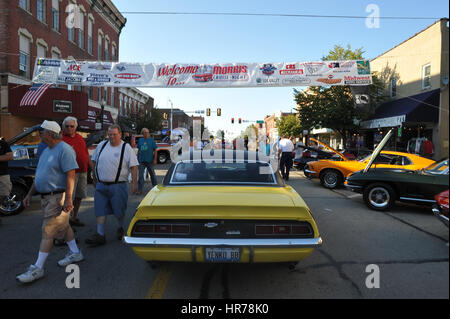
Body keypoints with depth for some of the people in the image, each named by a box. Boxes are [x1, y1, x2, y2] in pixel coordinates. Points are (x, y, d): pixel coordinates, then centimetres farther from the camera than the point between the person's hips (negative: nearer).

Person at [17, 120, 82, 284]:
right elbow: (39, 175, 22)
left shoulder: (64, 150, -16)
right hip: (46, 197, 10)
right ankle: (75, 253, 30)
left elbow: (70, 176, -22)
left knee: (48, 231, -4)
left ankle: (37, 268, 3)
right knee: (63, 226, 17)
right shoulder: (46, 150, 15)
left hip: (58, 197, -10)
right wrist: (30, 194, 20)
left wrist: (68, 199, -26)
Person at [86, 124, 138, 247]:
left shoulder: (126, 148, -4)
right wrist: (95, 179, 18)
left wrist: (134, 183, -11)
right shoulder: (101, 145, 7)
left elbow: (133, 167, -6)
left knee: (119, 210, 6)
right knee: (100, 210, 2)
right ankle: (100, 235, 8)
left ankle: (121, 229, 30)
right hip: (101, 185, 4)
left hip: (118, 186, -3)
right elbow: (95, 162, 17)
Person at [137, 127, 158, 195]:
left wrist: (155, 159, -9)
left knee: (152, 174, 10)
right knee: (140, 175, -1)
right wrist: (137, 158, 11)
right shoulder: (140, 140, 8)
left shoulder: (151, 140, -1)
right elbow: (139, 150, 14)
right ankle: (140, 190, 4)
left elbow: (155, 150, -3)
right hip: (142, 161, 3)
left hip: (149, 161, -2)